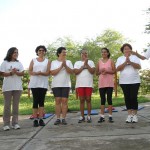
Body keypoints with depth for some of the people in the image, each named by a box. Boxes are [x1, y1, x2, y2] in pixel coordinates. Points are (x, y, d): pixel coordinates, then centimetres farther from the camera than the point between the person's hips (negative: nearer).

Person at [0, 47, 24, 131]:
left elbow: (22, 73, 4)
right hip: (7, 87, -3)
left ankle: (15, 123, 9)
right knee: (7, 105, -1)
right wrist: (11, 73, -17)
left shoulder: (19, 63, 13)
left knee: (16, 105, 4)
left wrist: (16, 72, -15)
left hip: (18, 87, 3)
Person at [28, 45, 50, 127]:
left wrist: (41, 73, -19)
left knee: (41, 101, 0)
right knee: (35, 101, -2)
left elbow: (48, 72, 1)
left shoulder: (47, 61, 10)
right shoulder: (33, 60, 12)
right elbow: (30, 71, 4)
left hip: (43, 84, 0)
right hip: (34, 83, 0)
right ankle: (35, 119, -1)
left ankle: (41, 119, 2)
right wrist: (36, 73, -16)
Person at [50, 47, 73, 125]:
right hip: (56, 85, 0)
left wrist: (65, 66, -17)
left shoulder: (68, 62, 10)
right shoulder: (53, 62, 7)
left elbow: (71, 72, -3)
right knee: (57, 101, -1)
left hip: (66, 85, 1)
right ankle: (58, 118, 3)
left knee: (64, 101, -3)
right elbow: (52, 73, -6)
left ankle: (63, 118, 2)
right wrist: (61, 67, -12)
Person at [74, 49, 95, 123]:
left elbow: (93, 71, -3)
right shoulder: (77, 63, 13)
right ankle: (82, 116, 9)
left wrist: (87, 64, -9)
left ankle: (89, 116, 6)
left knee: (88, 100, 0)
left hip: (89, 84, -1)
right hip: (80, 84, 1)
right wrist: (83, 66, -6)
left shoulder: (90, 62, 11)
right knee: (82, 100, 3)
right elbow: (75, 72, -2)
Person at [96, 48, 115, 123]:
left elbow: (114, 71, -1)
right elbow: (96, 73, 12)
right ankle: (102, 116, 3)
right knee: (102, 99, 2)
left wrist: (107, 71, -15)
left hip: (109, 83, -2)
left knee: (109, 98, -2)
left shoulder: (111, 61, 5)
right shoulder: (99, 62, 11)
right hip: (101, 83, 2)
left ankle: (110, 116, 2)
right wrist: (101, 72, -9)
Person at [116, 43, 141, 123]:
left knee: (134, 97, -5)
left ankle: (134, 115, 4)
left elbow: (139, 67, -8)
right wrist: (125, 62, -18)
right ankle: (129, 115, 9)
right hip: (124, 82, 1)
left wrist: (130, 62, -20)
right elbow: (118, 68, -7)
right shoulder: (120, 59, 8)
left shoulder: (135, 57, 6)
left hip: (135, 81, -1)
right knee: (127, 98, 3)